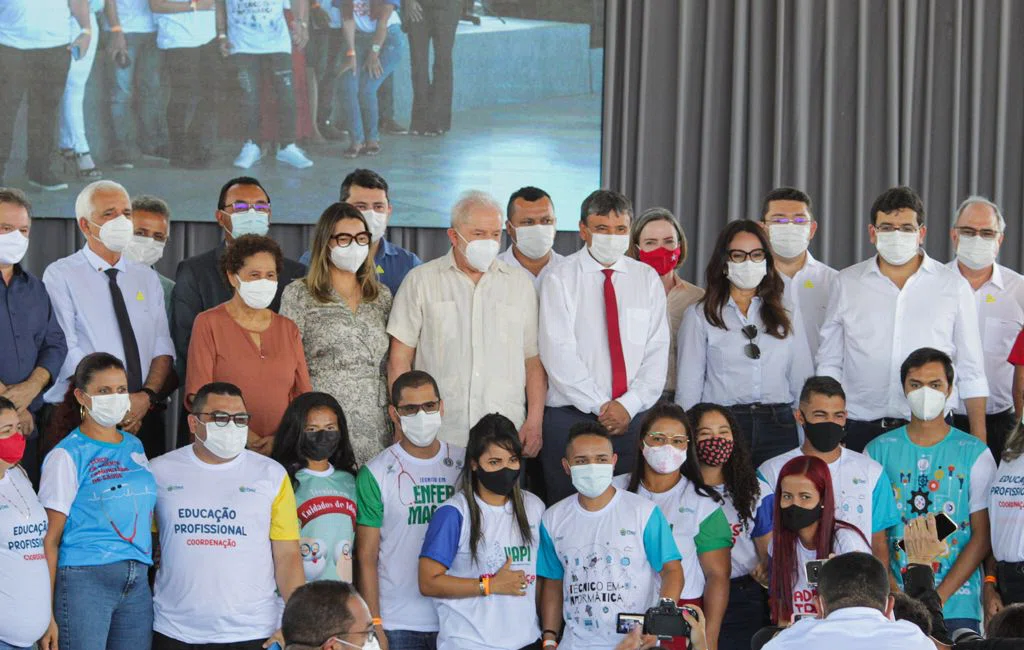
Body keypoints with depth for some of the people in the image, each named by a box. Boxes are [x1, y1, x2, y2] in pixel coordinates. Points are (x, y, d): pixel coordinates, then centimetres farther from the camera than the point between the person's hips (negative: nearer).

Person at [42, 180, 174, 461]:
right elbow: (67, 351, -10)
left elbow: (163, 347, 6)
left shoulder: (147, 278, 15)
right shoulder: (61, 275, 0)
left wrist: (147, 395, -12)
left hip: (145, 415, 4)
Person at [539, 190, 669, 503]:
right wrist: (601, 406, -11)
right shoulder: (560, 279, 1)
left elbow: (657, 352, 5)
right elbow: (558, 353, -7)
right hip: (570, 416, -2)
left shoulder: (647, 279, 11)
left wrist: (628, 405, -8)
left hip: (633, 417, 3)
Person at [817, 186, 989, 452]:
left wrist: (979, 438, 3)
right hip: (860, 430, 1)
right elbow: (829, 364, 13)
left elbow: (971, 372, 9)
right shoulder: (846, 283, 9)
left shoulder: (954, 286, 7)